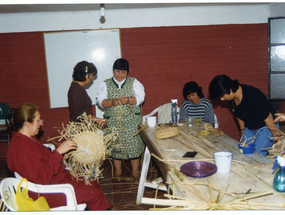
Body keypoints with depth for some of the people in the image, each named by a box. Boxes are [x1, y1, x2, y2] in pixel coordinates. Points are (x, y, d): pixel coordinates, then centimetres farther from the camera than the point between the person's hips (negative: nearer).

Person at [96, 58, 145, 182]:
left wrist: (128, 100, -23)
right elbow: (100, 101, -3)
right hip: (113, 123, 1)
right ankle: (118, 172, 23)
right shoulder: (105, 84, 7)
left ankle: (136, 173, 13)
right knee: (115, 146, 5)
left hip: (131, 122, 0)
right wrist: (111, 102, -22)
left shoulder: (134, 82, 6)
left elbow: (140, 97, -5)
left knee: (134, 145, -1)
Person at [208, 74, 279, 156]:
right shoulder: (231, 98, -9)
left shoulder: (251, 98, -33)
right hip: (250, 128, 8)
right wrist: (242, 131, 21)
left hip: (265, 128, -7)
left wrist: (277, 138, -14)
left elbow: (269, 119, -24)